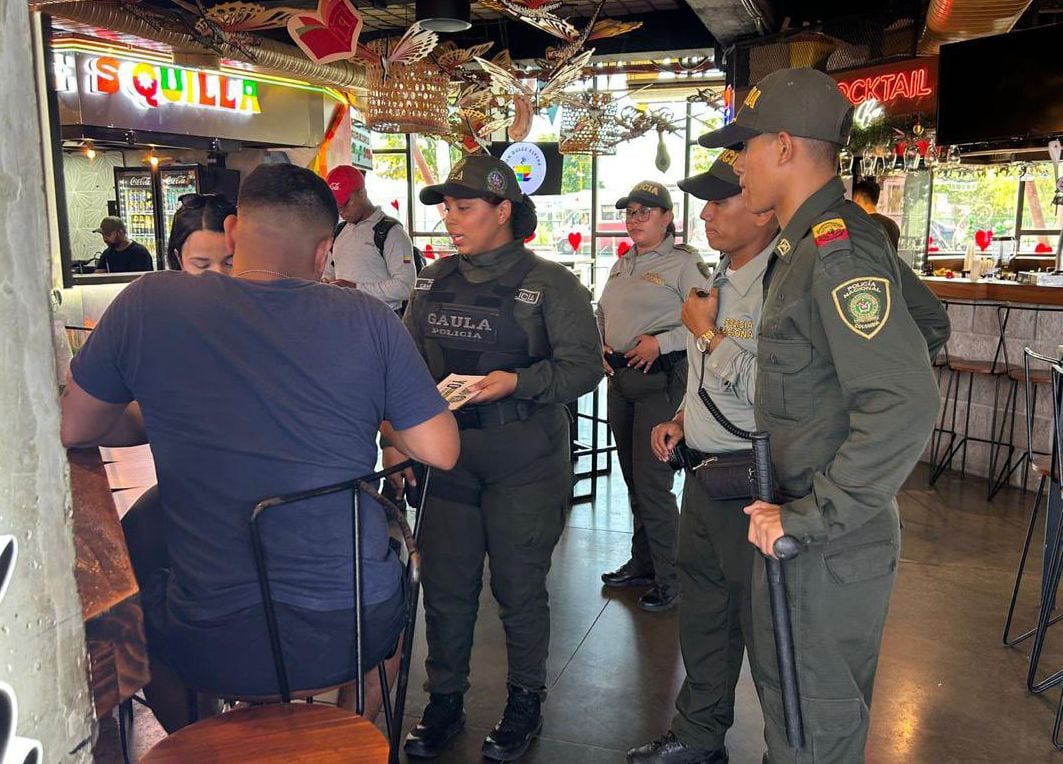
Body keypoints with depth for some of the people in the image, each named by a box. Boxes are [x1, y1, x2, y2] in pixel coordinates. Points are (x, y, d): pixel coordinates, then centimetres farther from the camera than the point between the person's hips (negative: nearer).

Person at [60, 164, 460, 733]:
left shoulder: (148, 304, -8)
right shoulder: (368, 320, -9)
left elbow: (72, 428, 4)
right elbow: (440, 452, -5)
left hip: (212, 645, 0)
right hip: (356, 631, 1)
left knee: (129, 591, 33)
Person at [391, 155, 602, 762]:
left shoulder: (550, 284, -6)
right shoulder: (434, 281, 9)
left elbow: (583, 365, -11)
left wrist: (517, 382, -24)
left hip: (523, 467, -4)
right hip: (445, 459, 4)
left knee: (520, 591, 9)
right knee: (445, 588, 12)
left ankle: (526, 702, 30)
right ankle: (444, 701, 30)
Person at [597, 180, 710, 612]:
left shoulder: (683, 264, -7)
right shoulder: (622, 265, 17)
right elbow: (601, 313, 26)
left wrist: (661, 342, -19)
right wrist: (598, 343, 8)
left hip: (660, 379, -8)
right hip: (620, 379, 8)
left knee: (652, 482, -8)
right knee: (632, 477, 15)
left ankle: (669, 579, 7)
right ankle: (642, 563, 30)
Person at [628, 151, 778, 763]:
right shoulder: (722, 278, 12)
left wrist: (707, 332, -19)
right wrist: (681, 421, 11)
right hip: (704, 477, 10)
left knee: (762, 626, 6)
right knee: (702, 614, 21)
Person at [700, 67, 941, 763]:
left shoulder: (840, 250, -22)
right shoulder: (808, 246, 11)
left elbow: (906, 404, -32)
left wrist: (812, 519, -25)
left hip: (831, 543, -10)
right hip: (795, 524, 10)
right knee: (780, 680, 26)